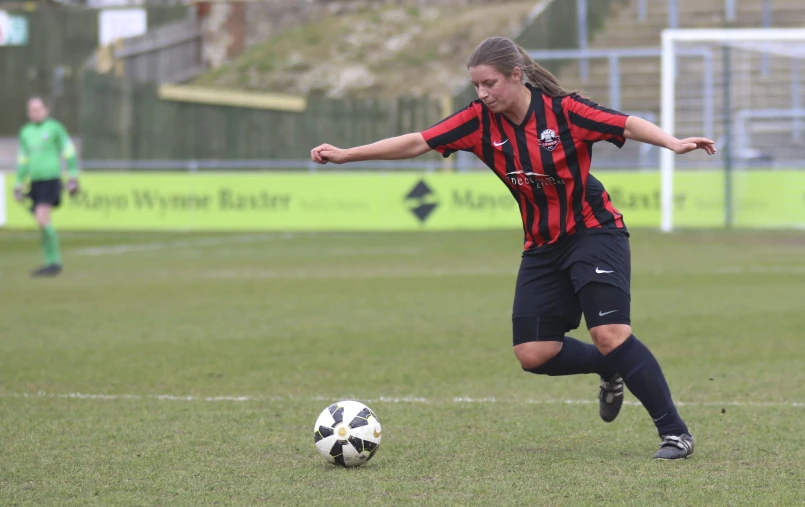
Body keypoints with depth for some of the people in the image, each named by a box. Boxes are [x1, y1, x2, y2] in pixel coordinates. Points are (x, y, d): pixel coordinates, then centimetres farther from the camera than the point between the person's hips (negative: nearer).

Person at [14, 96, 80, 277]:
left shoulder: (54, 128, -1)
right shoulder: (25, 132, 16)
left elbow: (69, 153, 0)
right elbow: (22, 161, 22)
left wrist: (73, 176, -5)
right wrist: (19, 185, 20)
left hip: (51, 179, -6)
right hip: (35, 181, 6)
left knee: (42, 219, -18)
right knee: (42, 223, 4)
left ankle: (54, 261, -12)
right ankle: (52, 262, 10)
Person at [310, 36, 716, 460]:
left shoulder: (562, 109, -18)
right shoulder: (480, 120, -6)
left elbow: (627, 124, -21)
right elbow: (417, 143, -4)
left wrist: (673, 143, -37)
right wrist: (345, 155, -5)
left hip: (594, 231, -5)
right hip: (542, 246, 5)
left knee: (609, 334, -21)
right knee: (532, 353, -4)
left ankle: (675, 433, -12)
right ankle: (611, 370, 24)